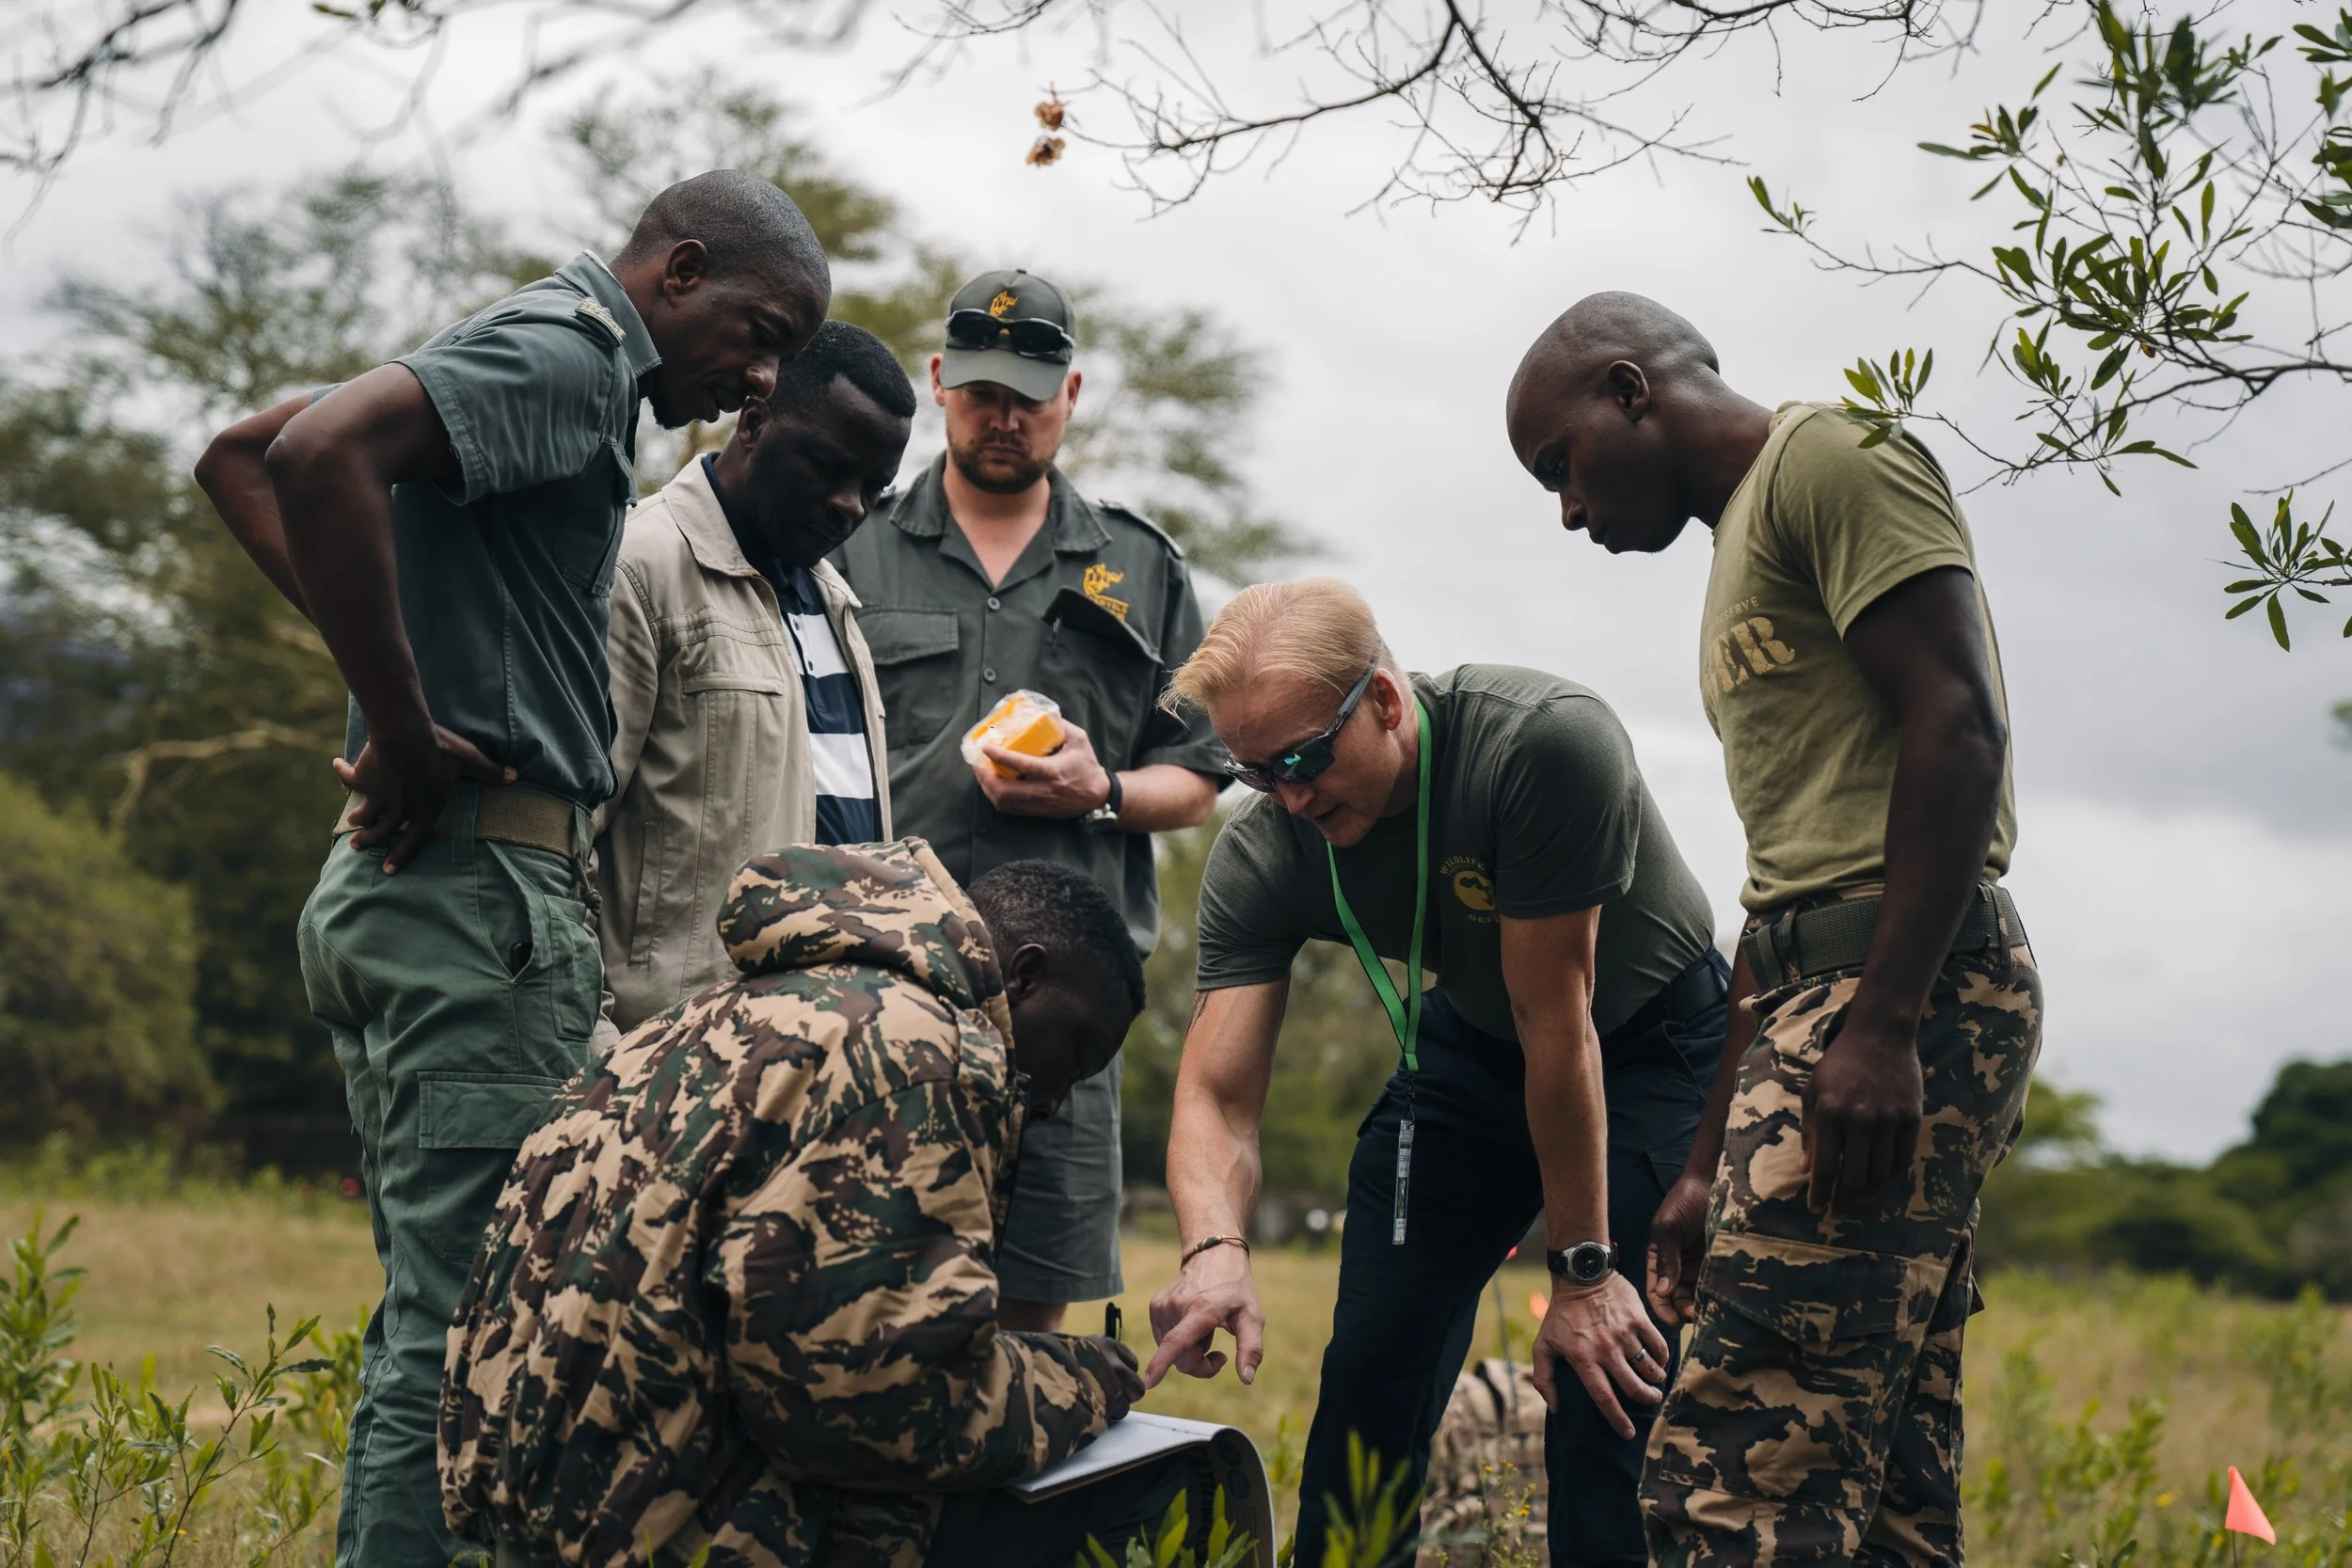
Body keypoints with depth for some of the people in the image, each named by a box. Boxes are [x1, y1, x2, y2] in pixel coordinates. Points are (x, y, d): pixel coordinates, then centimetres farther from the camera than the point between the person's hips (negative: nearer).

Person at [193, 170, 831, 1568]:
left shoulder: (546, 364, 20)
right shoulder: (568, 355, -9)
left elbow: (238, 455, 26)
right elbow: (318, 452, -26)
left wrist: (380, 667, 14)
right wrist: (402, 725, -20)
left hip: (402, 882, 10)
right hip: (484, 880, -10)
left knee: (434, 1318, 14)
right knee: (469, 1332, -9)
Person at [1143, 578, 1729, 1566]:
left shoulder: (1545, 743, -36)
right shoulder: (1262, 856, -21)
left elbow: (1557, 1021, -32)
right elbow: (1217, 1093, -23)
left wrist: (1582, 1269, -24)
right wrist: (1214, 1249, -45)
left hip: (1653, 1033, -4)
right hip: (1475, 1044, 5)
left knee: (1607, 1376, -17)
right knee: (1372, 1360, -2)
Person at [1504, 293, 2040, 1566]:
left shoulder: (1830, 458, -1)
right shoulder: (1745, 541, 28)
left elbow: (1959, 726, -14)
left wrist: (1881, 1023, -22)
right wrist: (1712, 1165, 24)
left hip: (1904, 982, -10)